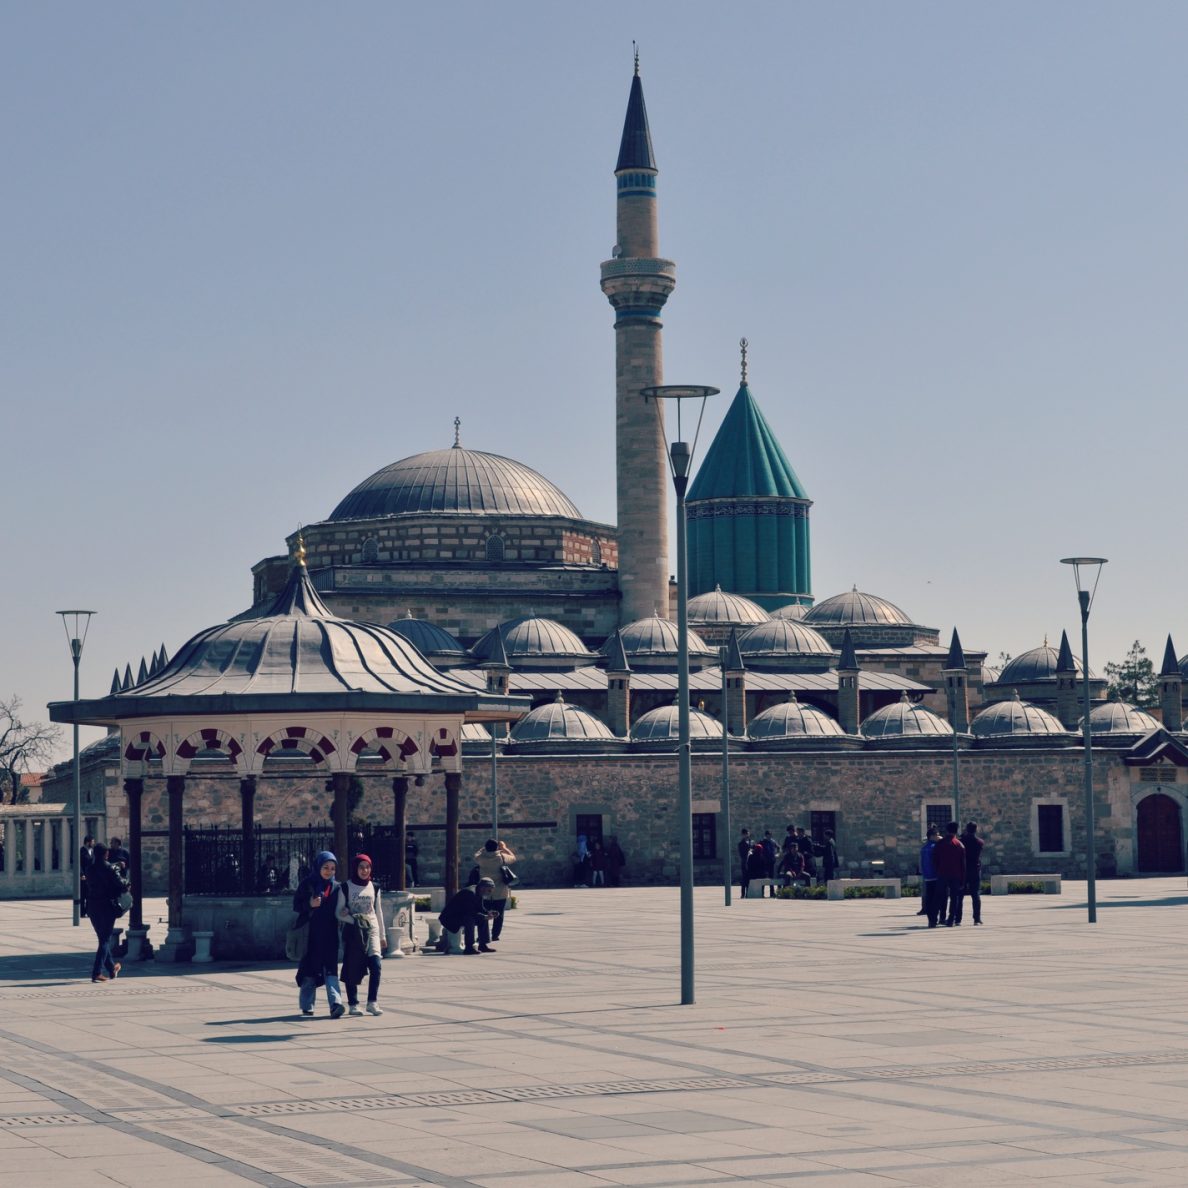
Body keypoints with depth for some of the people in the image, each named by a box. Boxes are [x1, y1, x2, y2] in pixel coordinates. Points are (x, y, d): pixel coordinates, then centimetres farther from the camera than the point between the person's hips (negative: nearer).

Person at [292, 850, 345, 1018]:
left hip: (329, 934, 2)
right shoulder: (307, 884, 0)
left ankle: (336, 1004, -22)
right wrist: (310, 905, -20)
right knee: (310, 968, 5)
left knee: (331, 968, -10)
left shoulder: (336, 887, 9)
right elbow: (296, 905, -2)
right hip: (310, 933, -2)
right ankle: (306, 1005, 18)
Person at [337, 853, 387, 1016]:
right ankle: (353, 1004, 8)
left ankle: (372, 1002, -9)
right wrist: (354, 919, -16)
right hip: (352, 930, -2)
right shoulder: (346, 887, 2)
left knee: (376, 965, -13)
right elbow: (339, 913, 3)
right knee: (352, 969, -2)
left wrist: (382, 935, 17)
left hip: (371, 930, 2)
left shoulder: (373, 888, 12)